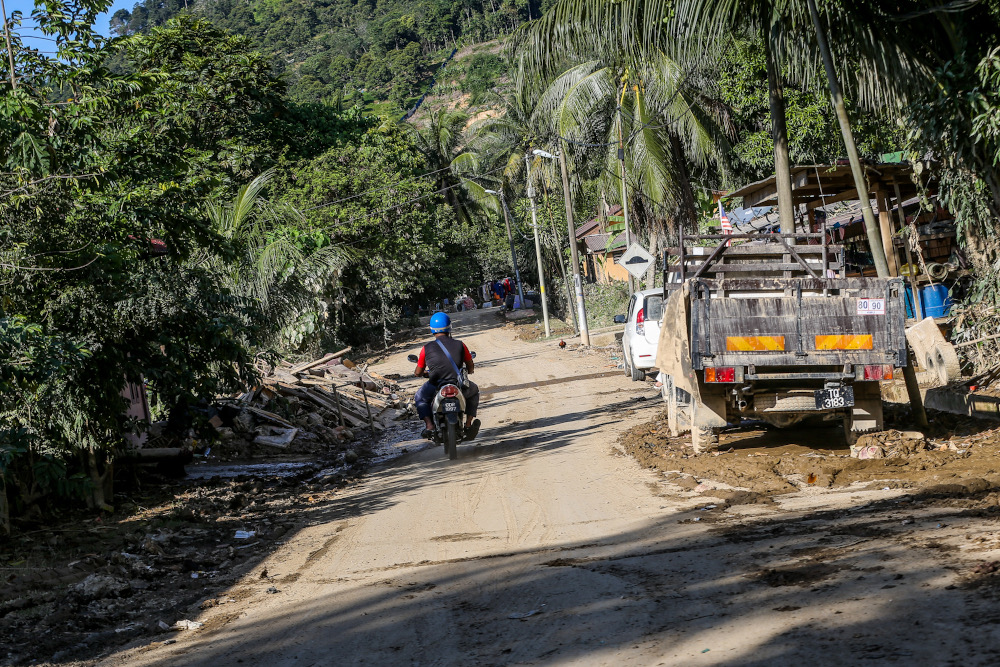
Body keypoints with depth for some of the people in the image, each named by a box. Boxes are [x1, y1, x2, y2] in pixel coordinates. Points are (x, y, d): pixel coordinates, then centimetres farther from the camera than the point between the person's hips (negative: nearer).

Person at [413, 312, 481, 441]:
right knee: (473, 391, 34)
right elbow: (471, 368, 12)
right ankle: (468, 424, 21)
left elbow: (418, 373, 8)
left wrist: (418, 372, 33)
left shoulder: (427, 348, -1)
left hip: (435, 387, -1)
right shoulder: (460, 345, 2)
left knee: (419, 398, 31)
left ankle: (429, 425, 8)